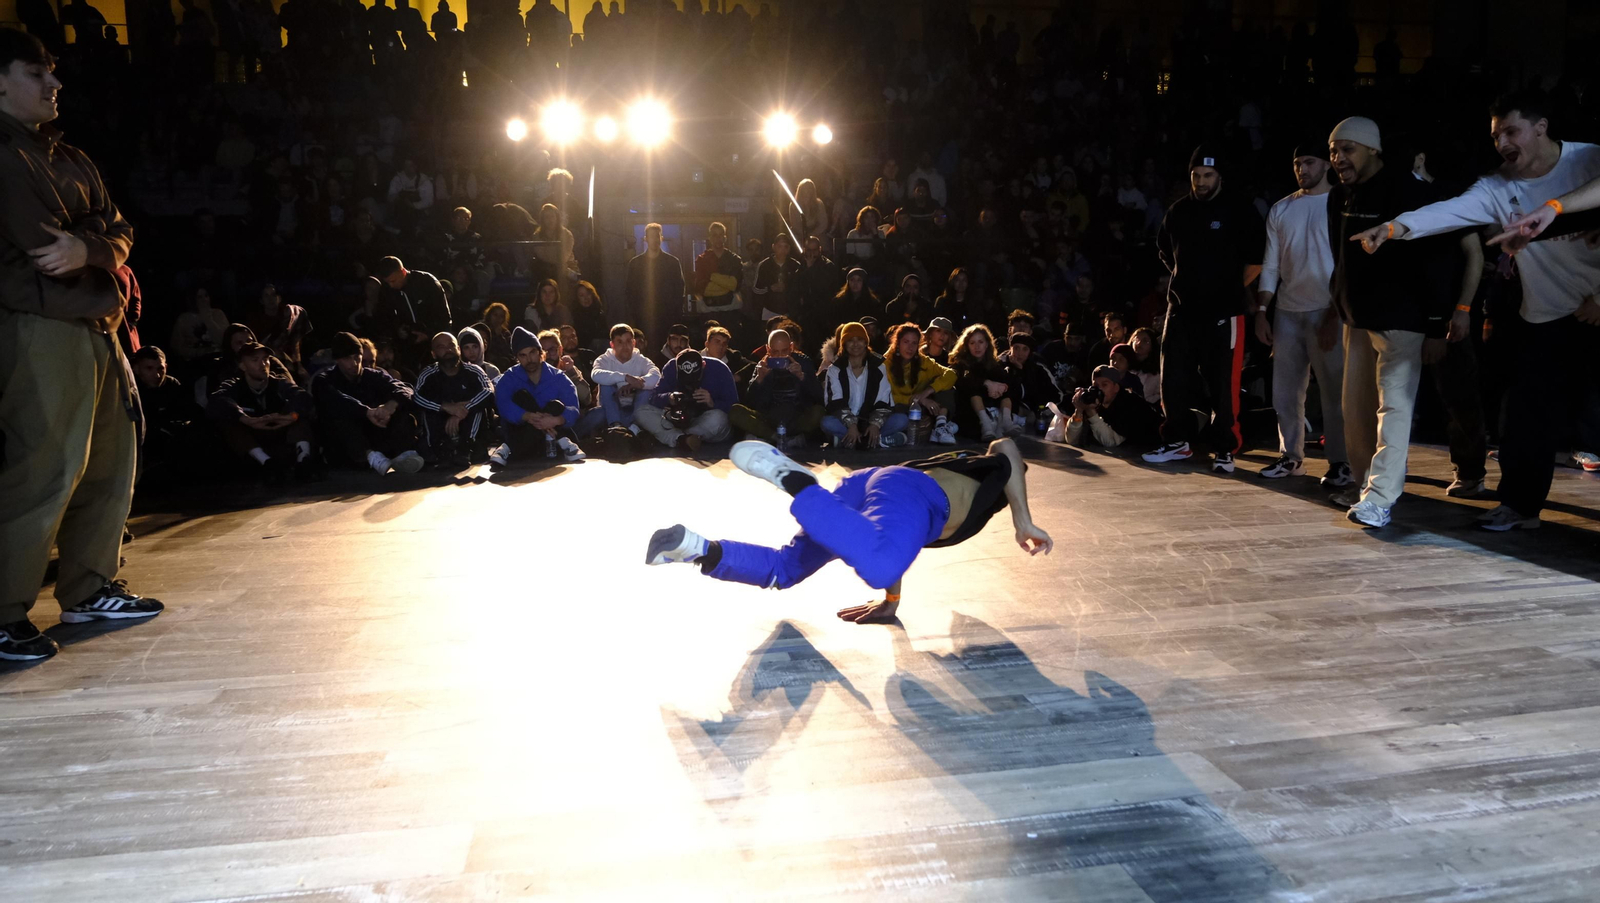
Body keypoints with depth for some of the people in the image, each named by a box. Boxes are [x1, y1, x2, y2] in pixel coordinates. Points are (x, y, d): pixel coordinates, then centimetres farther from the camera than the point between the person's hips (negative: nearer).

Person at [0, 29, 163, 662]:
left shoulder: (70, 159, 20)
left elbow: (120, 234, 10)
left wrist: (88, 248, -10)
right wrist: (99, 244, -1)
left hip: (96, 329, 9)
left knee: (110, 462, 12)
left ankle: (88, 590, 23)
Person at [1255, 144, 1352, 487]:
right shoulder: (1281, 210, 11)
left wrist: (1335, 315, -13)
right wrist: (1261, 311, 4)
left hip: (1327, 312, -5)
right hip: (1287, 312, 5)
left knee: (1334, 390, -2)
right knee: (1285, 390, 8)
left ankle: (1341, 462, 4)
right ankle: (1291, 456, 18)